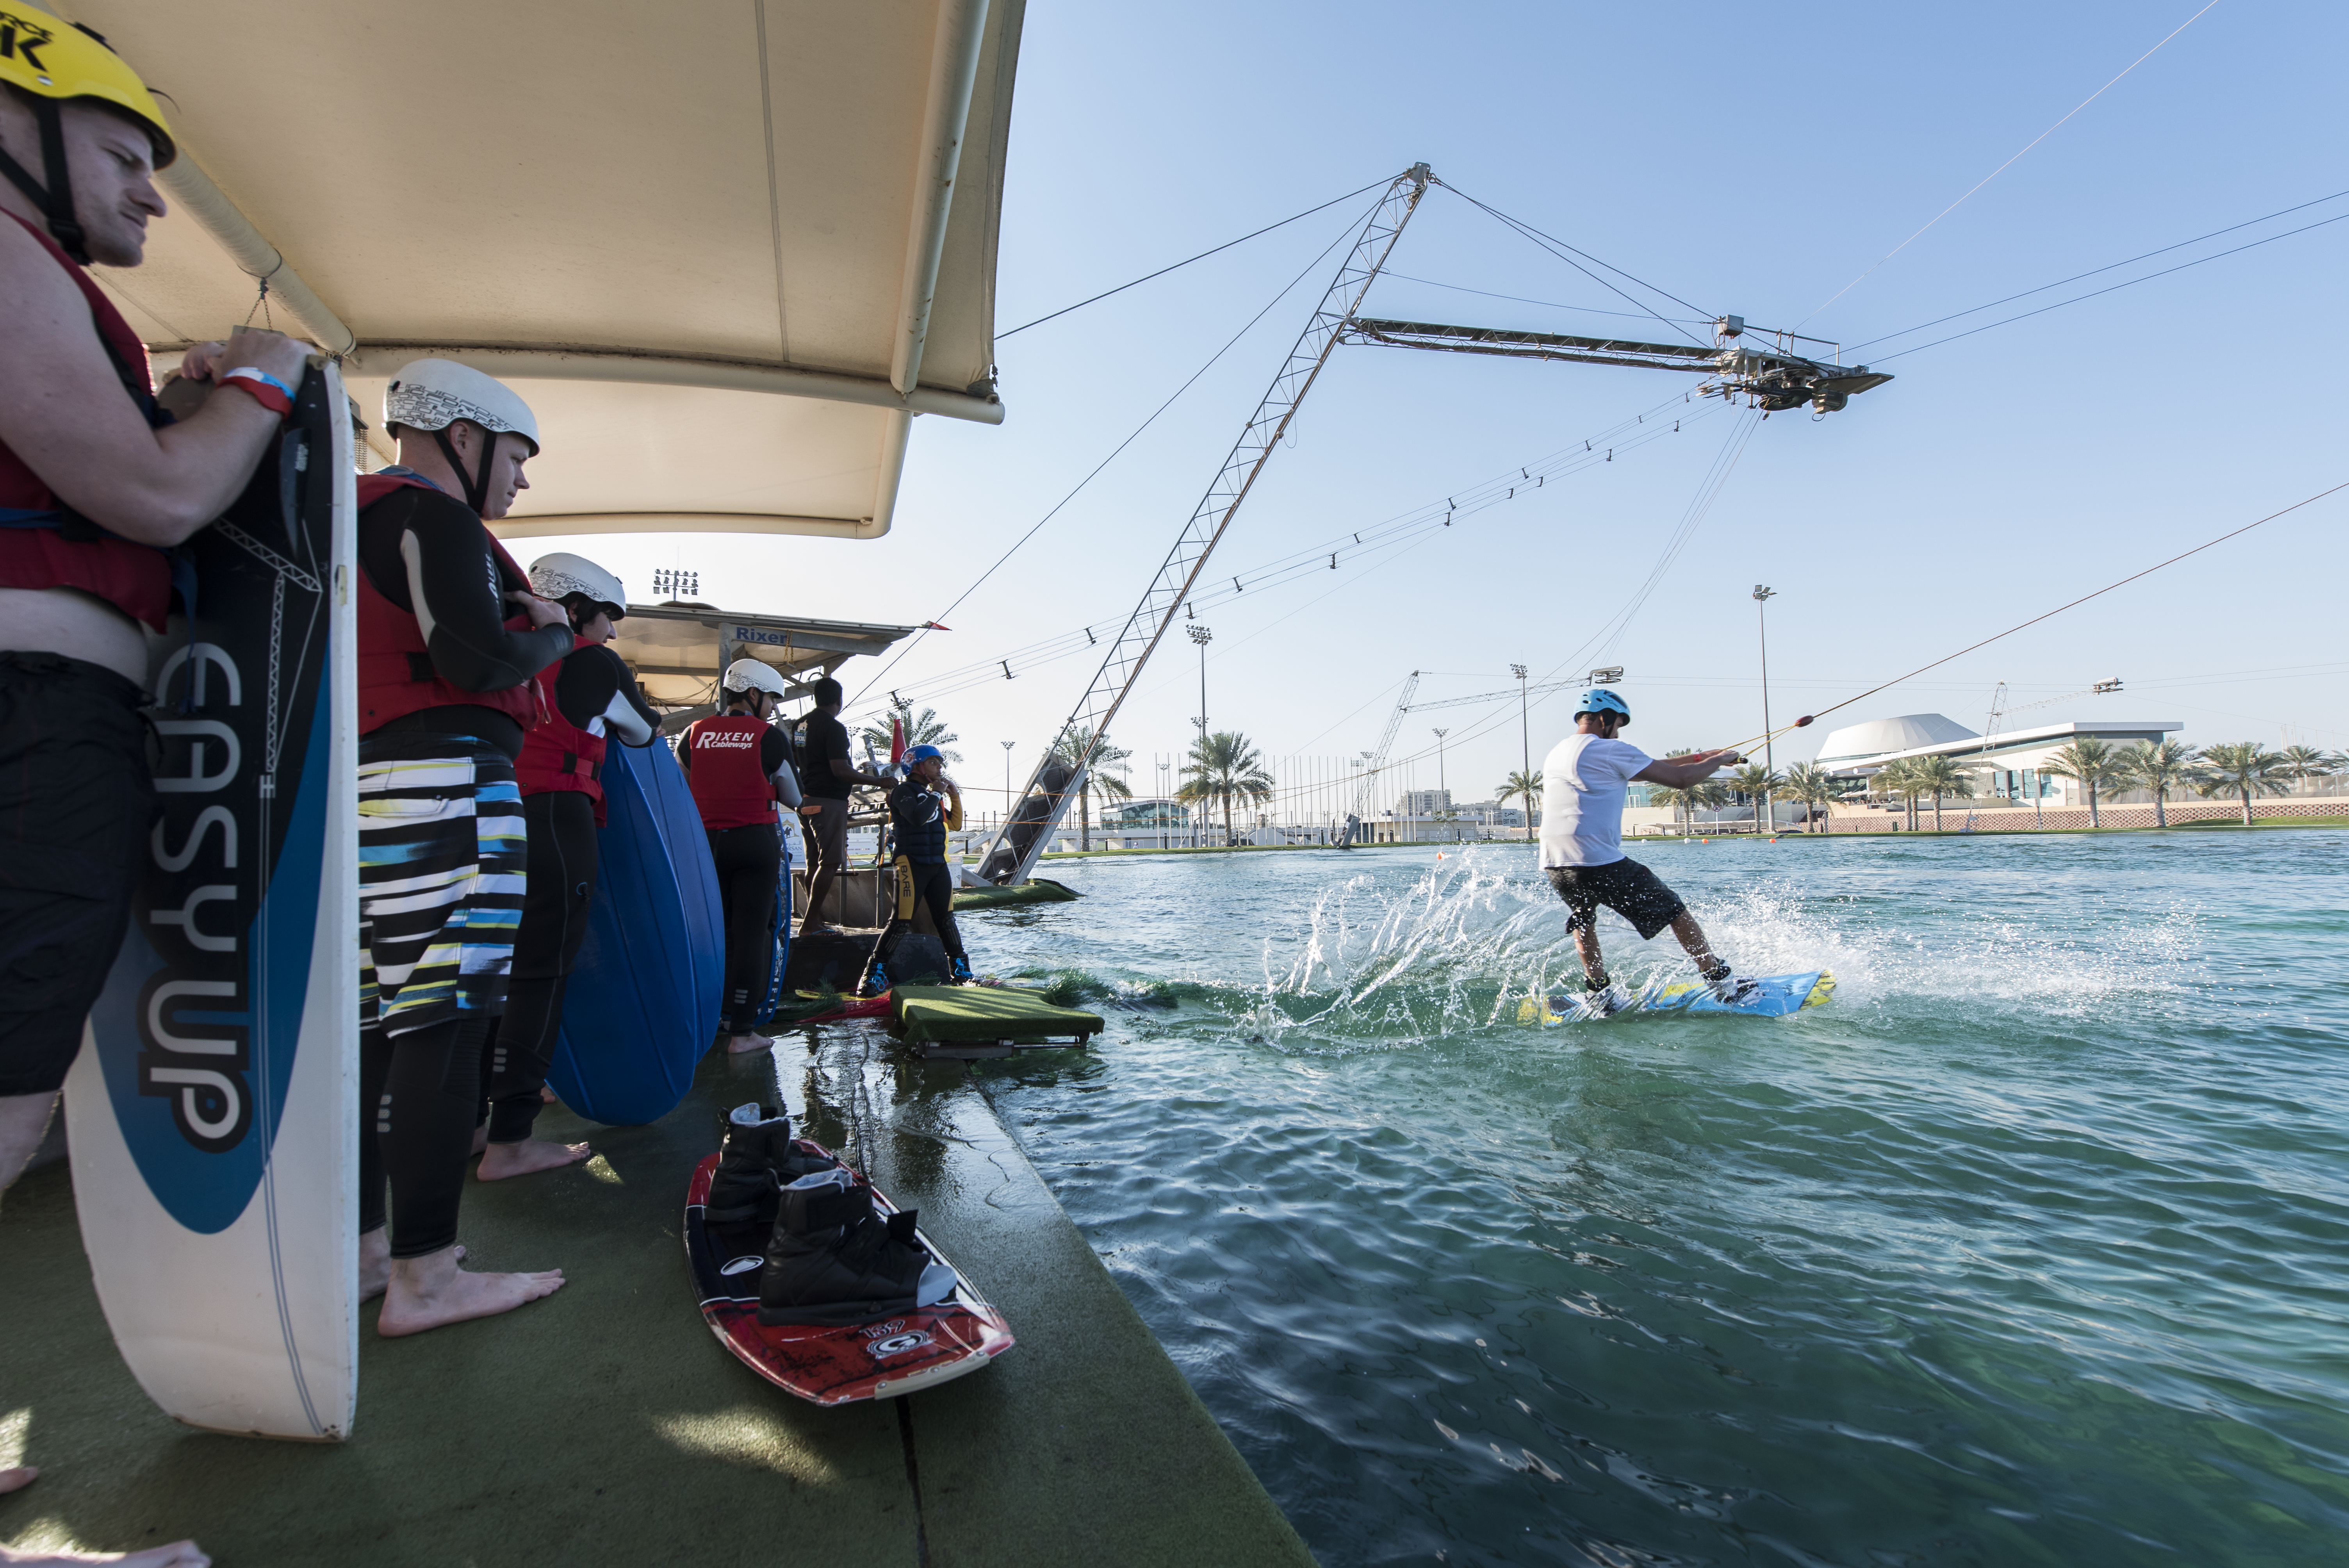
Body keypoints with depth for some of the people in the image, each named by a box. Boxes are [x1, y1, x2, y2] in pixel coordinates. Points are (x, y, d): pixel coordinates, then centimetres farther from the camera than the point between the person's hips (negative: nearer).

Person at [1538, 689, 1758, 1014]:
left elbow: (1645, 767, 27)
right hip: (1599, 862, -7)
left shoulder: (1556, 753, 20)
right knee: (1674, 911, 11)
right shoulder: (1610, 750, -4)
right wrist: (1720, 759, 17)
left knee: (1583, 921, 31)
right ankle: (1721, 981, 21)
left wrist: (1698, 757, 29)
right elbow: (1679, 779, -3)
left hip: (1553, 864, 7)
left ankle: (1600, 992, 29)